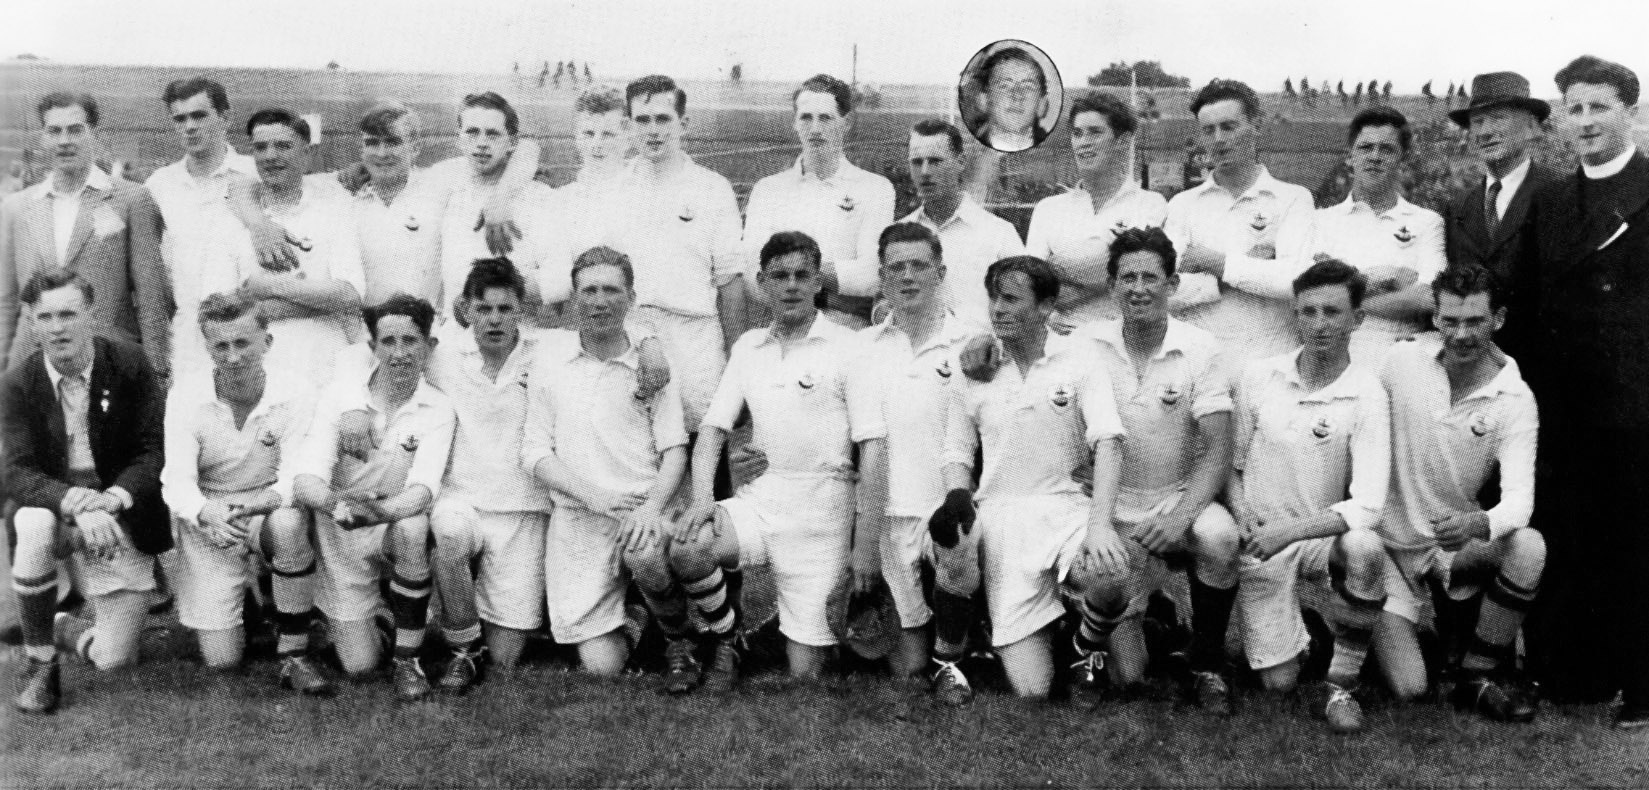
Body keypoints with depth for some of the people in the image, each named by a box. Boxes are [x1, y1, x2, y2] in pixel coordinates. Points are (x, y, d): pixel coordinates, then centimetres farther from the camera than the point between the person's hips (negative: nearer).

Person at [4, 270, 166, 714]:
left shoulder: (130, 366, -9)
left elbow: (157, 451, -10)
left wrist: (113, 497, -28)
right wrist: (73, 502, -33)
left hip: (122, 520, 0)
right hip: (56, 512, 0)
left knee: (112, 660, -4)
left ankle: (54, 627, 35)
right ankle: (39, 665, -15)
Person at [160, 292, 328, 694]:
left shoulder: (295, 392, -14)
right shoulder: (186, 396, -11)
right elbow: (176, 481, -15)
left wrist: (254, 503, -38)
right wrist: (208, 513, -38)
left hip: (269, 512, -1)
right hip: (207, 522, 1)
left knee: (289, 523, -40)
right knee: (221, 660, -8)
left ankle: (294, 653, -22)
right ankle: (249, 599, 30)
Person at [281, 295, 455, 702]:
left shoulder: (437, 409, -10)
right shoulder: (340, 394, -8)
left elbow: (423, 489, -24)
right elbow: (306, 477, -17)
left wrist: (381, 511, -46)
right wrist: (334, 502, -41)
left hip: (397, 528, -1)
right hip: (343, 543, 1)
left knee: (414, 527, -37)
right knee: (359, 666, -6)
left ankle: (408, 659, -19)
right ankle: (348, 620, 33)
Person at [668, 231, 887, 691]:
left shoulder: (847, 347, -5)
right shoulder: (748, 347, 11)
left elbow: (874, 448, -8)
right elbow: (713, 428, 12)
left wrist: (866, 545, -13)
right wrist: (702, 499, -7)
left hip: (824, 505, -4)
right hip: (761, 495, 4)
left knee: (805, 672, -3)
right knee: (683, 552, -27)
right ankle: (727, 638, 2)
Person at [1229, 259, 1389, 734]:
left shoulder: (1366, 395, -14)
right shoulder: (1258, 376, -5)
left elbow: (1368, 505, -21)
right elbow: (1231, 464, 8)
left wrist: (1291, 529, -31)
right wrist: (1240, 511, -11)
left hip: (1324, 534, -1)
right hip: (1260, 539, 1)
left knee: (1365, 548, -37)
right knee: (1279, 681, -8)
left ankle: (1341, 684, -16)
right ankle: (1292, 627, 30)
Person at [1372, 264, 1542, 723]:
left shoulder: (1514, 400, -12)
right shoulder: (1402, 362, -11)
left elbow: (1519, 497, -23)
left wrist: (1477, 524, -45)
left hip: (1456, 542, 1)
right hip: (1391, 542, -1)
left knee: (1528, 548, -32)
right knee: (1408, 689, -14)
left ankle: (1477, 677, -10)